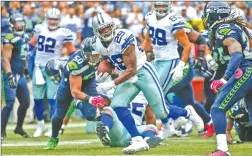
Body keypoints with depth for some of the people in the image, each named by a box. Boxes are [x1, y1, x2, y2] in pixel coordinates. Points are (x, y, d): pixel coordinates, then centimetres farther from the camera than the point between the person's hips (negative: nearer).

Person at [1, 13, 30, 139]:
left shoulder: (23, 39, 13)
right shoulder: (10, 40, -14)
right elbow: (5, 59, -19)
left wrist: (26, 71, 28)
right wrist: (10, 76, -28)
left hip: (21, 75, 9)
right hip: (11, 75, -9)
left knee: (25, 102, 13)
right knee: (10, 103, -13)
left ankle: (19, 128, 30)